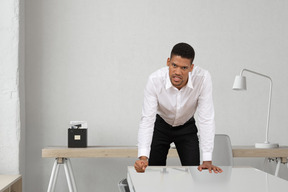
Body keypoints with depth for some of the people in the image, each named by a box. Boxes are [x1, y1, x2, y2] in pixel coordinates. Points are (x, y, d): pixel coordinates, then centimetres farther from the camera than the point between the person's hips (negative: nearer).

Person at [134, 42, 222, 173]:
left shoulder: (203, 78, -31)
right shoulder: (155, 80, -31)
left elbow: (206, 119, -28)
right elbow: (147, 119, -30)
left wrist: (207, 160, -30)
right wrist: (143, 157, -41)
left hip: (187, 127, 1)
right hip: (160, 125, 0)